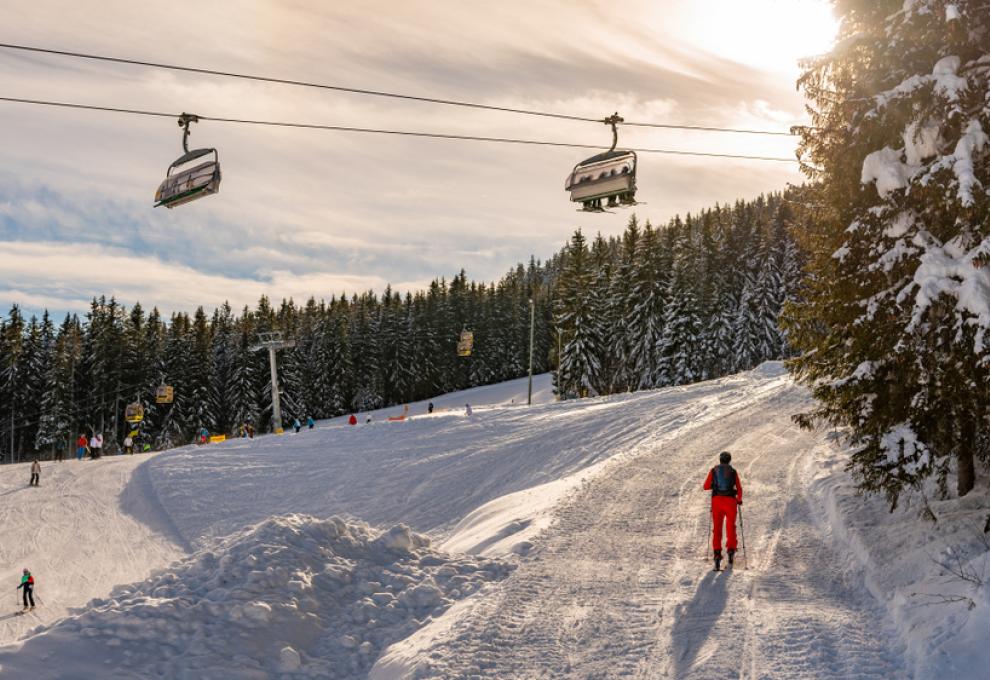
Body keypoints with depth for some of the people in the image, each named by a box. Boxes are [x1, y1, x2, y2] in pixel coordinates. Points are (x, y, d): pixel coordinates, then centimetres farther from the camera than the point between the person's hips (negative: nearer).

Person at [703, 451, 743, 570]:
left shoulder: (713, 471, 6)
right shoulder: (733, 471, 4)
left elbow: (706, 487, 7)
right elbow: (739, 488, 1)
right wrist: (739, 499, 16)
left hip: (717, 500, 1)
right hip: (730, 501, -1)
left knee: (717, 528, 6)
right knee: (731, 527, 13)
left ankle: (717, 553, -6)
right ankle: (731, 550, 1)